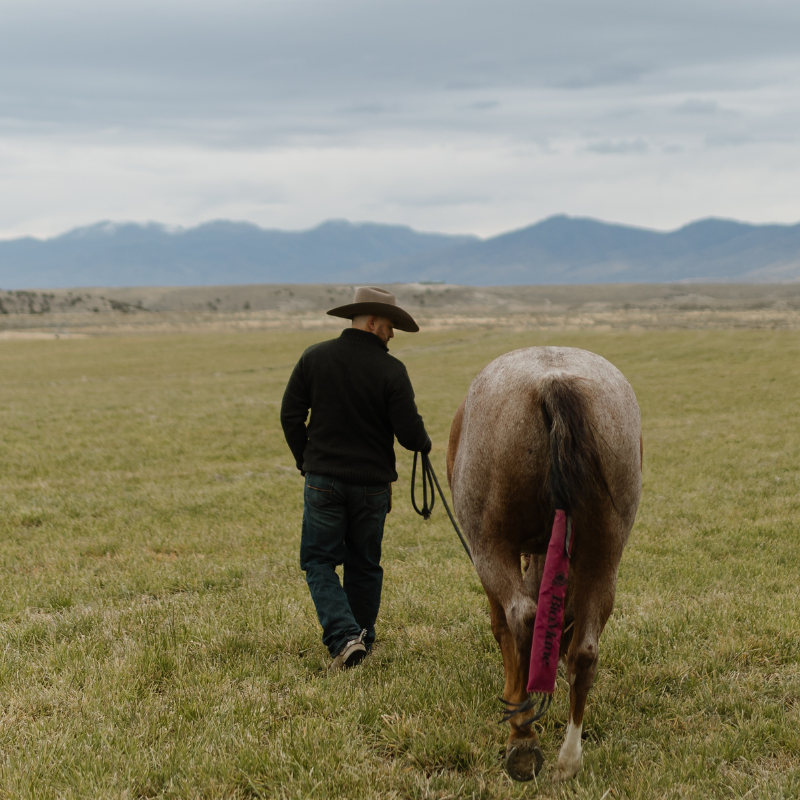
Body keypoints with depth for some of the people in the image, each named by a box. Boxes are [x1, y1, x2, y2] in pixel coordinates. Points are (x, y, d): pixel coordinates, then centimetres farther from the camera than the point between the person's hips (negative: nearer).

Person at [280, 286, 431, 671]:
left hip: (323, 480, 1)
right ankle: (361, 643, 23)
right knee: (364, 566, 14)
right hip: (372, 484, 0)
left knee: (319, 561, 7)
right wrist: (424, 444, 12)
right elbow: (410, 433, -11)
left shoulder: (314, 358, -2)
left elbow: (290, 415, 1)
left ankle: (344, 637, -11)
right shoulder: (391, 370, -11)